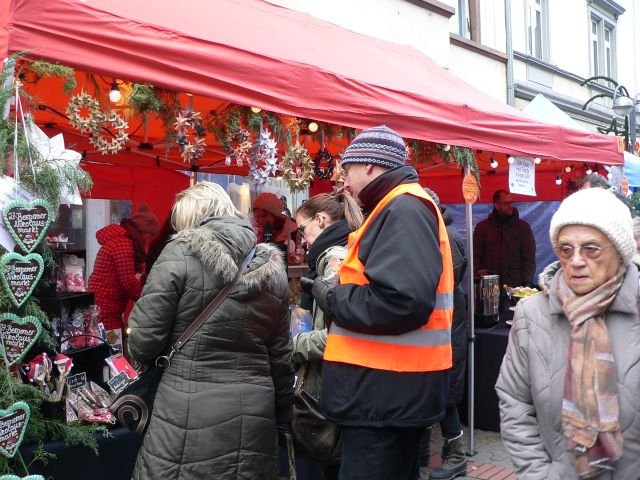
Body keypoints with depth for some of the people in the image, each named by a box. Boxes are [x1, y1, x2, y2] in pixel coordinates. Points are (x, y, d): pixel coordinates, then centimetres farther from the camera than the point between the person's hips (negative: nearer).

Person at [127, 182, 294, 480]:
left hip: (190, 411, -4)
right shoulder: (271, 267, 7)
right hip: (254, 411, 5)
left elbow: (144, 341, -9)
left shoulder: (180, 255, -7)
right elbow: (280, 357, 9)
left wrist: (142, 354, 13)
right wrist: (282, 417, 20)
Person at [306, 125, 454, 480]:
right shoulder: (396, 209, 16)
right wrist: (340, 294, 4)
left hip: (388, 392, -10)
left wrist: (333, 299, -14)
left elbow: (403, 301, -28)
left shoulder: (405, 209, -16)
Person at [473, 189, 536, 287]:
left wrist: (527, 285, -6)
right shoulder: (482, 227, 6)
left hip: (516, 287, 0)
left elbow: (529, 259, 4)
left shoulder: (523, 227, 6)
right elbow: (476, 259, 6)